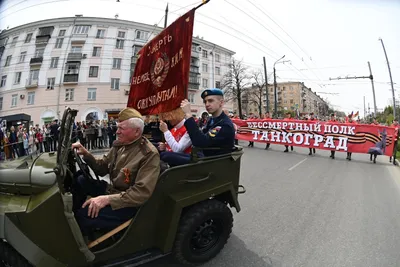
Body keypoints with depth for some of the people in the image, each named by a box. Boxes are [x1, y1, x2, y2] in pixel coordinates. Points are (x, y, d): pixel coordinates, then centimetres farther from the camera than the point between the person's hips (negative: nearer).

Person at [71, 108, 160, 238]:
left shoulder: (149, 154, -24)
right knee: (79, 180, 5)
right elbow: (102, 168, 8)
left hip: (129, 203, -8)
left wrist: (108, 199, -32)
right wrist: (86, 154, -7)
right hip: (112, 189, 8)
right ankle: (74, 216, 25)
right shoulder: (119, 144, 2)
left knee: (85, 215, -20)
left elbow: (142, 193, -29)